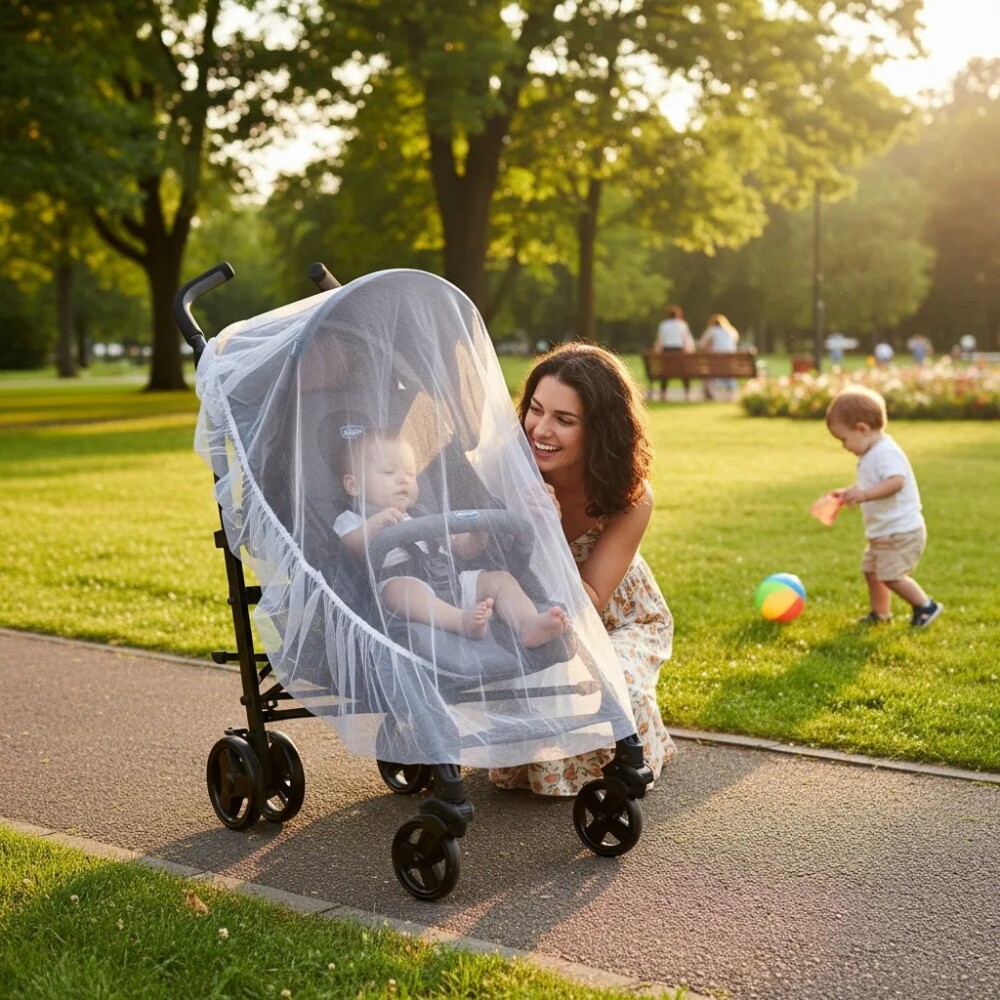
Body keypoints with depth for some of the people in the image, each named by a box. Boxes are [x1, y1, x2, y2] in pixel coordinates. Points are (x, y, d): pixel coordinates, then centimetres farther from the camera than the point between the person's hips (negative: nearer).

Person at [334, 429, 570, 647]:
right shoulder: (352, 521, 18)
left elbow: (464, 550, 31)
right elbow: (350, 550, -5)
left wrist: (477, 534, 8)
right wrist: (372, 527, -23)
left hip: (450, 581, 6)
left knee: (499, 578, -10)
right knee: (398, 586, -39)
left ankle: (529, 624, -38)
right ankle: (462, 620, -62)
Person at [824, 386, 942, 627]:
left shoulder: (886, 452, -22)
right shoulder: (870, 454, 11)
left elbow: (896, 481, -38)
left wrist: (864, 494, -47)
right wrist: (849, 492, 13)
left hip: (900, 531, -11)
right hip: (882, 532, 11)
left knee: (891, 576, -12)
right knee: (871, 569, 19)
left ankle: (926, 606, 3)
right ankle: (880, 614, 32)